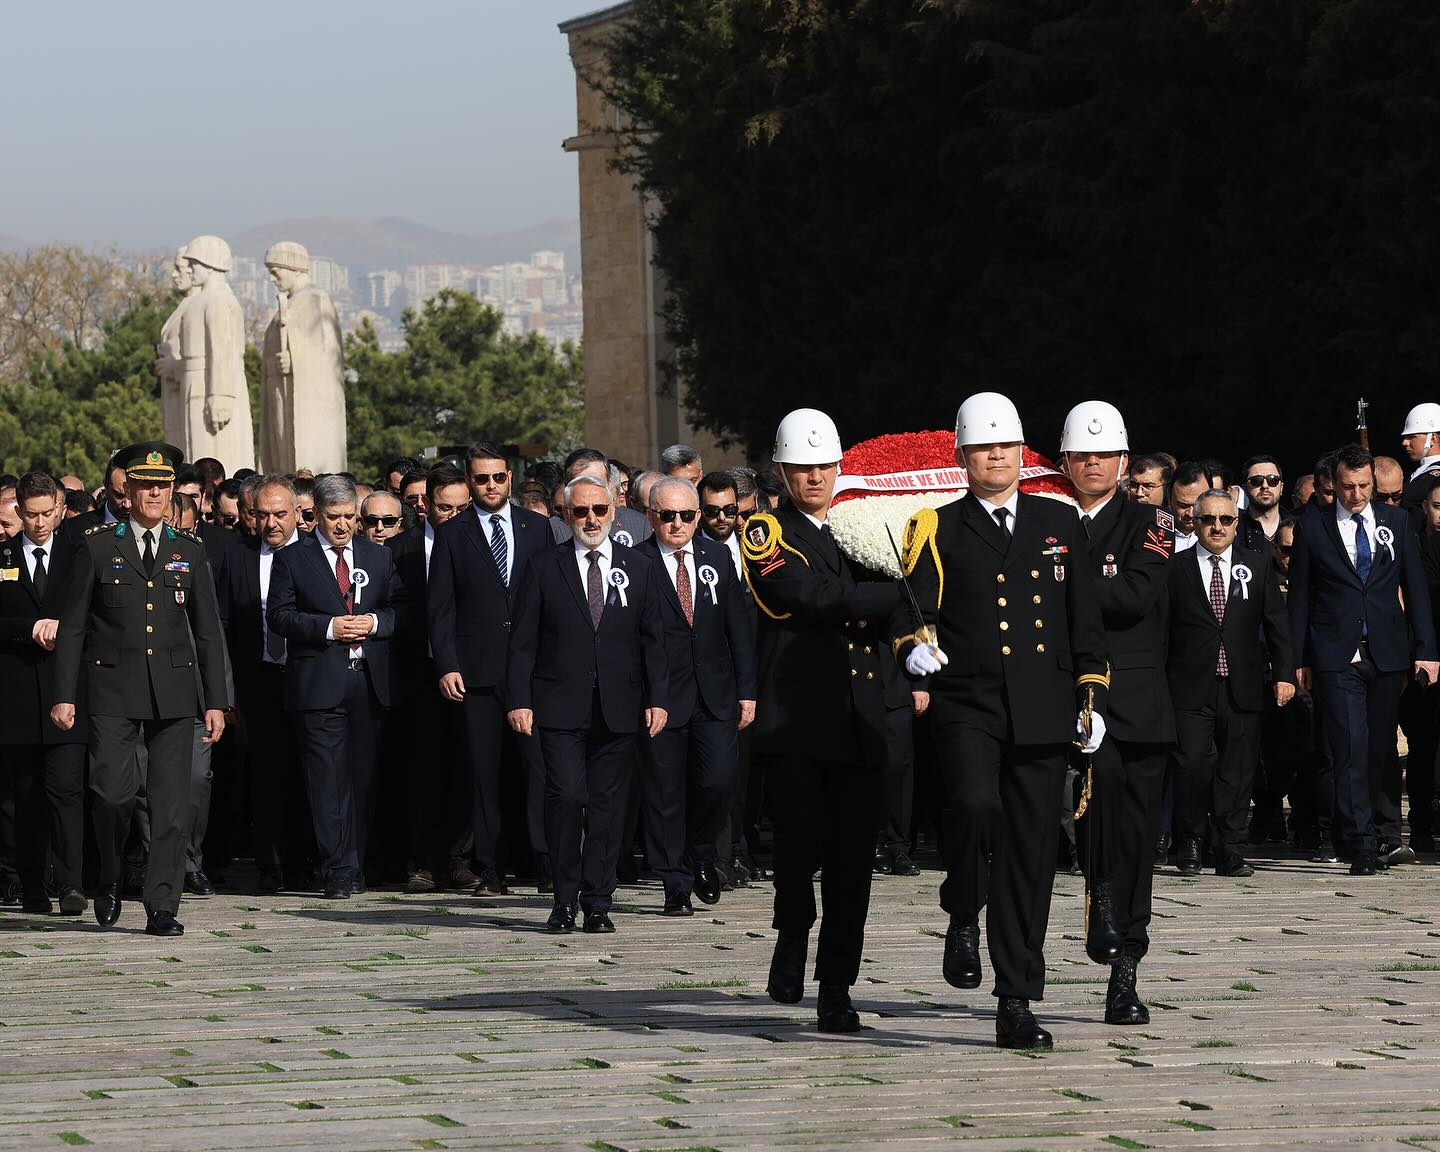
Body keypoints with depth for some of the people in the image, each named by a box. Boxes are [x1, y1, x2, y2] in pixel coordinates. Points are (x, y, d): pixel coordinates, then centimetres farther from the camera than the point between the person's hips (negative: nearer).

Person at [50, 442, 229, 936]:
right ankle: (109, 878, 15)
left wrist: (216, 701, 6)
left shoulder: (189, 551, 11)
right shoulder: (97, 547, 4)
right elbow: (72, 627, 5)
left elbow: (208, 631, 12)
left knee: (171, 803, -2)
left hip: (174, 692, 2)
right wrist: (65, 695, -3)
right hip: (114, 691, -2)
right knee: (113, 792, -12)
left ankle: (162, 907, 2)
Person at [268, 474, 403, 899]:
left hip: (368, 682, 4)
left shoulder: (378, 557, 14)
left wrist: (375, 622, -7)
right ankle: (338, 872, -10)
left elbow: (401, 607, 13)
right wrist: (329, 627, -14)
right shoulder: (292, 558, 3)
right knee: (328, 779, -9)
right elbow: (278, 616, -3)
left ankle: (355, 866, 15)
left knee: (361, 776, 7)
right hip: (320, 683, -4)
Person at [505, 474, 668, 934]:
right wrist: (519, 700, -5)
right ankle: (564, 900, -1)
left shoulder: (639, 569, 10)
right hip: (561, 706, -2)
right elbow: (523, 641, 4)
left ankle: (598, 903, 8)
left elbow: (653, 641, 10)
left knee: (608, 805, 2)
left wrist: (657, 698, 0)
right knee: (566, 795, -12)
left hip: (618, 707, 2)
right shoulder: (545, 568, 6)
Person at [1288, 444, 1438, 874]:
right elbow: (1300, 596, 5)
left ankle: (1387, 835, 21)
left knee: (1382, 748, 8)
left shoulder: (1396, 521, 8)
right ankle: (1362, 847, -10)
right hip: (1337, 657, -2)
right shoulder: (1312, 527, 3)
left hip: (1386, 654, 2)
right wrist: (1299, 660, 0)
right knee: (1351, 749, -9)